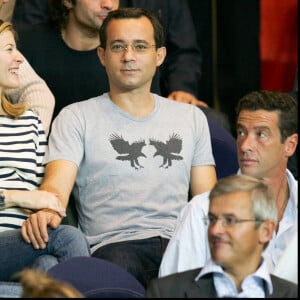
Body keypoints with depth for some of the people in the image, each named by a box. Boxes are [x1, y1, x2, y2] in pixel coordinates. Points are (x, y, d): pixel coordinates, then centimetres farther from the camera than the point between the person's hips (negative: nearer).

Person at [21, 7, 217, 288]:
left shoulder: (191, 118, 23)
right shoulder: (76, 118, 12)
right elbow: (57, 185, -2)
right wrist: (46, 211, -29)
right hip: (114, 244, -3)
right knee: (120, 264, -42)